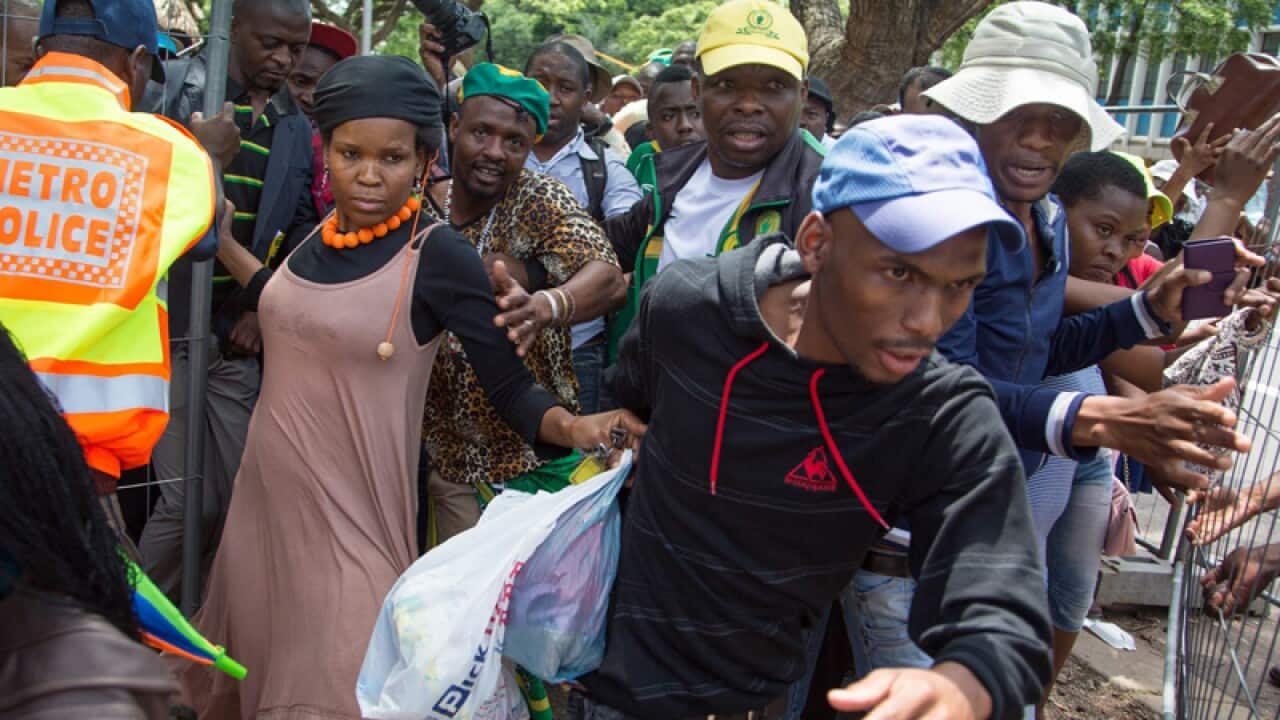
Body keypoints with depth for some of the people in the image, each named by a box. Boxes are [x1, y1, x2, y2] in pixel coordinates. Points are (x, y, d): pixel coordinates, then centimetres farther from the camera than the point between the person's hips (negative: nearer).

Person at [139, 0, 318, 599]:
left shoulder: (297, 128, 10)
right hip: (168, 321, -4)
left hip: (238, 333, 5)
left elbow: (301, 232, 15)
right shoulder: (170, 88, -3)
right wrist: (200, 158, -22)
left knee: (233, 495, 7)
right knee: (188, 499, -7)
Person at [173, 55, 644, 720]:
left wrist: (573, 428, -34)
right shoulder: (323, 232, 1)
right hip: (266, 492, 7)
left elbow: (510, 388, -15)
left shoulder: (438, 255, -16)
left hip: (350, 510, -6)